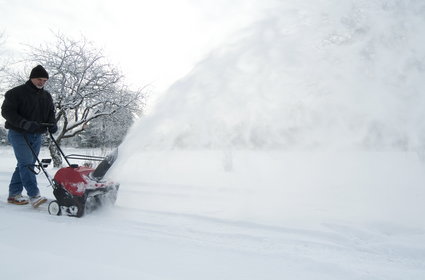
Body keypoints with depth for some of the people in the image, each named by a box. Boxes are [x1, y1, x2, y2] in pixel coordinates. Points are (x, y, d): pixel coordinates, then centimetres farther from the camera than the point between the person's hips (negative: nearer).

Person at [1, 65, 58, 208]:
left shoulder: (47, 96, 13)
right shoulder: (16, 92, -6)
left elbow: (51, 113, 20)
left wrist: (52, 124, -3)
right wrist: (25, 124, -25)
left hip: (36, 136, 7)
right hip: (19, 134, -6)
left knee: (27, 164, 8)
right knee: (26, 163, -15)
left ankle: (14, 194, 18)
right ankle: (34, 195, -19)